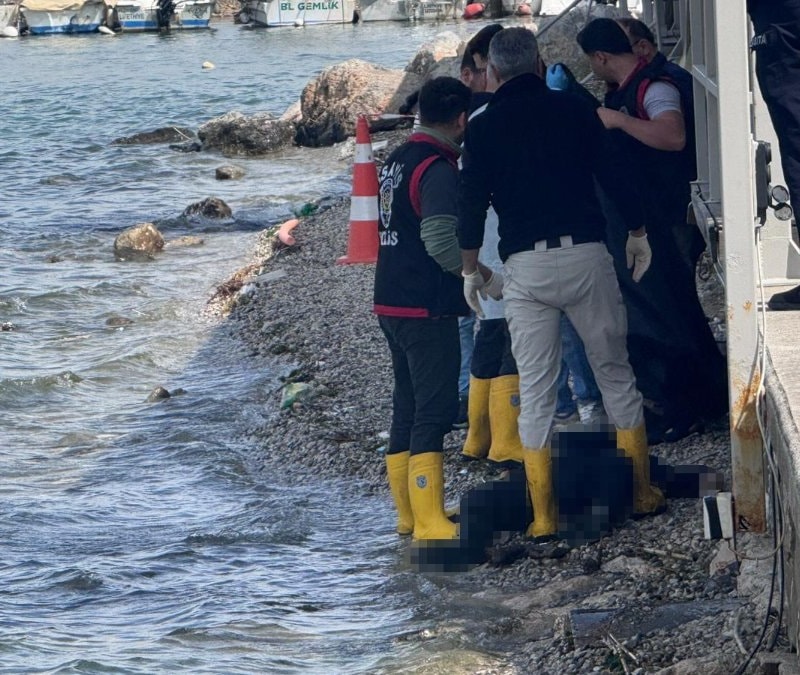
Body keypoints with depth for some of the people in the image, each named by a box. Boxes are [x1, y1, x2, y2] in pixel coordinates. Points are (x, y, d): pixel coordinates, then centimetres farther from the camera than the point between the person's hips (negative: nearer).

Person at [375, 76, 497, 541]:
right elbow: (441, 241, -26)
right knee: (434, 411, -8)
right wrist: (482, 274, -13)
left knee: (408, 407, 15)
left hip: (391, 303, 9)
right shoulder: (438, 169, -16)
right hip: (427, 308, -9)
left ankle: (410, 513, 22)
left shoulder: (397, 162, 13)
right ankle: (429, 521, -11)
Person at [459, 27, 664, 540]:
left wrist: (470, 270, 13)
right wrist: (638, 233, 21)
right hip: (586, 253, 0)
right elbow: (614, 175, 8)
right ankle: (642, 493, 14)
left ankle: (543, 515, 1)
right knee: (616, 373, 12)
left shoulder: (483, 128, 5)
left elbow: (471, 204, 2)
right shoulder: (574, 110, 6)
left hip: (525, 266, 0)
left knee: (535, 390, 3)